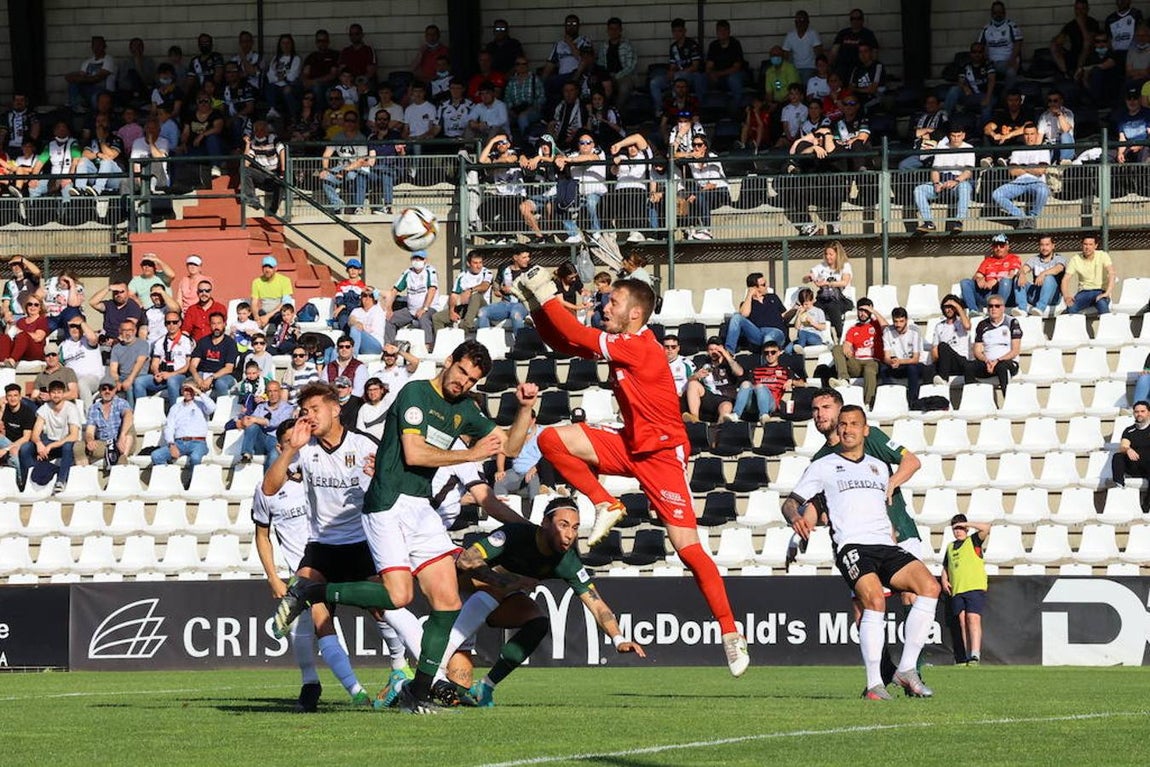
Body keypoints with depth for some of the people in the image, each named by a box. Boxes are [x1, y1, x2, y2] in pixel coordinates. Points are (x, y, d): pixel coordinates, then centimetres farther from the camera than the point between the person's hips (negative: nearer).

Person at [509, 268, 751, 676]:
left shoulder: (640, 348, -22)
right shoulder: (618, 344, 5)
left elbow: (578, 337, -26)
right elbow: (562, 342, 11)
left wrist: (545, 296, -18)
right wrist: (538, 307, -4)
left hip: (662, 453, -8)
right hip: (631, 445, 8)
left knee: (688, 548, -13)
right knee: (552, 439, -7)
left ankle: (731, 634, -8)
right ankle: (606, 506, 2)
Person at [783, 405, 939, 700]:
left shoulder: (879, 467, 26)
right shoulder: (823, 466, 12)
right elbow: (790, 503, 9)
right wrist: (796, 517, -11)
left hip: (885, 544, 5)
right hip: (851, 546, -5)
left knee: (929, 587, -19)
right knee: (875, 601, -31)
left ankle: (906, 670, -13)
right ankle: (874, 684, -26)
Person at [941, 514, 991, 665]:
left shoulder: (974, 541, 6)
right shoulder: (950, 547, 21)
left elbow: (986, 528, -11)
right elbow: (945, 567, 30)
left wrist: (966, 524, -6)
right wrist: (944, 580, 11)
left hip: (975, 587, -6)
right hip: (957, 590, 6)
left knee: (973, 619, -16)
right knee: (962, 622, 2)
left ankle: (975, 655, -23)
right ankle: (968, 657, 4)